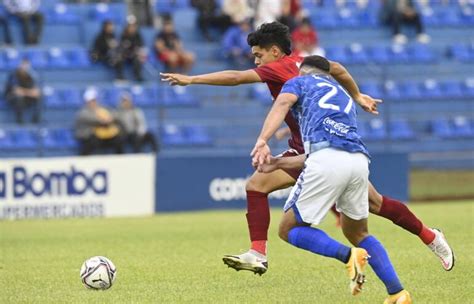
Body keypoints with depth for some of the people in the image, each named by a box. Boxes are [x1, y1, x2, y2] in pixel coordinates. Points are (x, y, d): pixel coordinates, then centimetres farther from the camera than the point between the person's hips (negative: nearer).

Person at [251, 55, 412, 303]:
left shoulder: (299, 81, 22)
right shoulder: (343, 95, 39)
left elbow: (283, 102, -3)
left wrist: (263, 141, -18)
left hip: (327, 159, -6)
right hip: (359, 160, 6)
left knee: (289, 229, 6)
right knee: (358, 234, 25)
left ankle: (347, 255, -16)